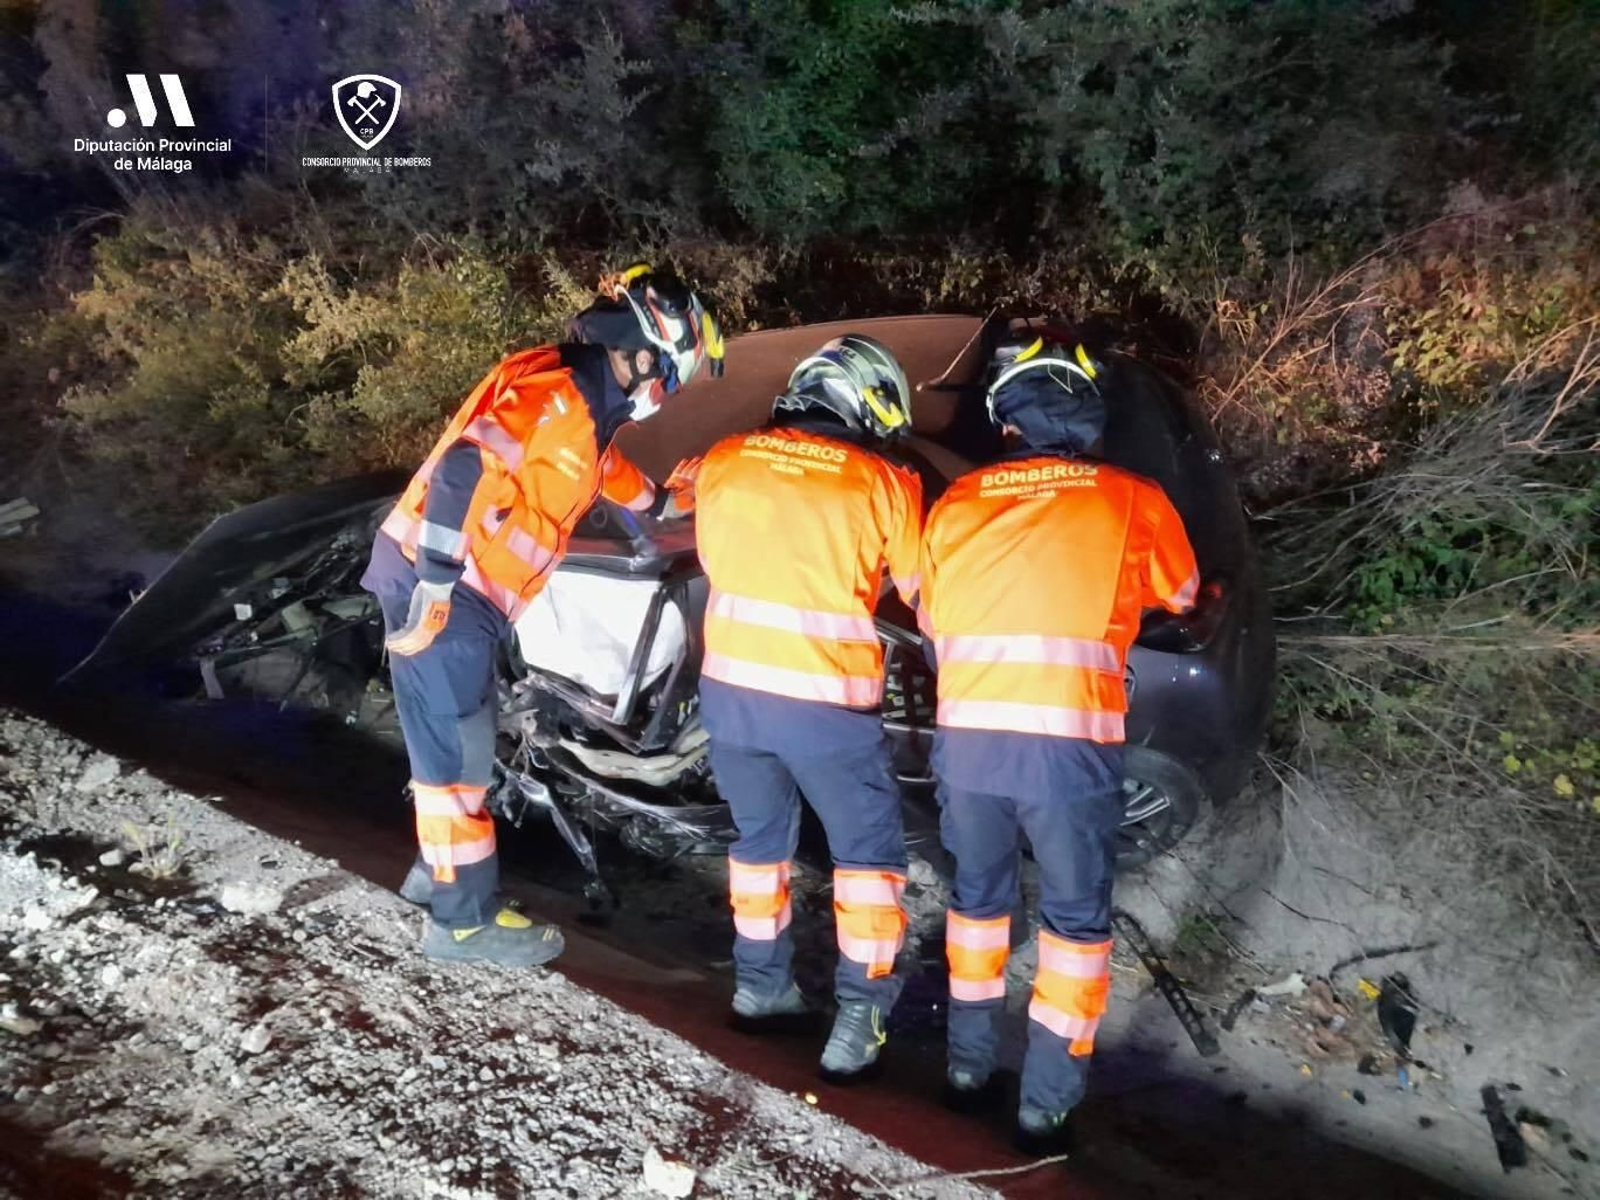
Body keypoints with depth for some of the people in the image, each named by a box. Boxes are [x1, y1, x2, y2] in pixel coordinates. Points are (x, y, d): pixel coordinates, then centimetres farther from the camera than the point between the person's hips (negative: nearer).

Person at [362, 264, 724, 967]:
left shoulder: (586, 403, 14)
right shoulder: (555, 392, -17)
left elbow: (604, 466, 36)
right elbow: (463, 469, -29)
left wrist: (658, 504, 53)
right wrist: (436, 583, -30)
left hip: (467, 590, 10)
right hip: (442, 591, -10)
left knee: (456, 740, 21)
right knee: (459, 747, -1)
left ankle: (439, 866, 38)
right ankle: (467, 918, 12)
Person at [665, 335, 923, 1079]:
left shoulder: (723, 458, 3)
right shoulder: (881, 482, -7)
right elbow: (926, 591, 3)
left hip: (729, 686, 4)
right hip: (826, 701, -4)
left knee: (759, 836, 24)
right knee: (868, 851, 14)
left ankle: (761, 982, 36)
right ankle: (859, 1018, 14)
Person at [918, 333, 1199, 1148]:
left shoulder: (957, 502, 6)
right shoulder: (1134, 502, 1)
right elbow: (1181, 594, 19)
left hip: (966, 735, 3)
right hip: (1071, 743, -2)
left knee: (977, 895, 23)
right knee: (1076, 916, 15)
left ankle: (970, 1064, 36)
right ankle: (1047, 1101, 23)